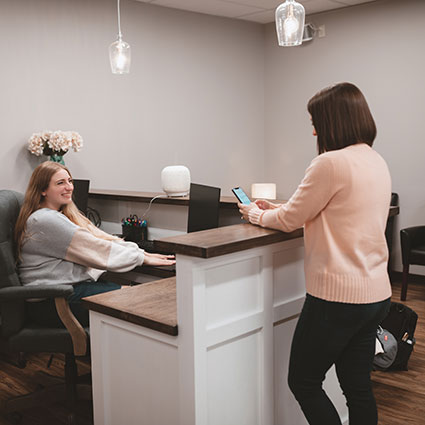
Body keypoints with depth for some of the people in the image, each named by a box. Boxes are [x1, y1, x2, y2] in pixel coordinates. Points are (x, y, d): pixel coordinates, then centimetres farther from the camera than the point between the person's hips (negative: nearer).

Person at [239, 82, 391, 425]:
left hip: (338, 297, -9)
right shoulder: (377, 162, 9)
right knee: (358, 389, 18)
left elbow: (290, 220, -10)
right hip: (376, 293, 9)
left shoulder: (332, 163, -19)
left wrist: (256, 215, 10)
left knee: (303, 382, 9)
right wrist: (277, 210, 18)